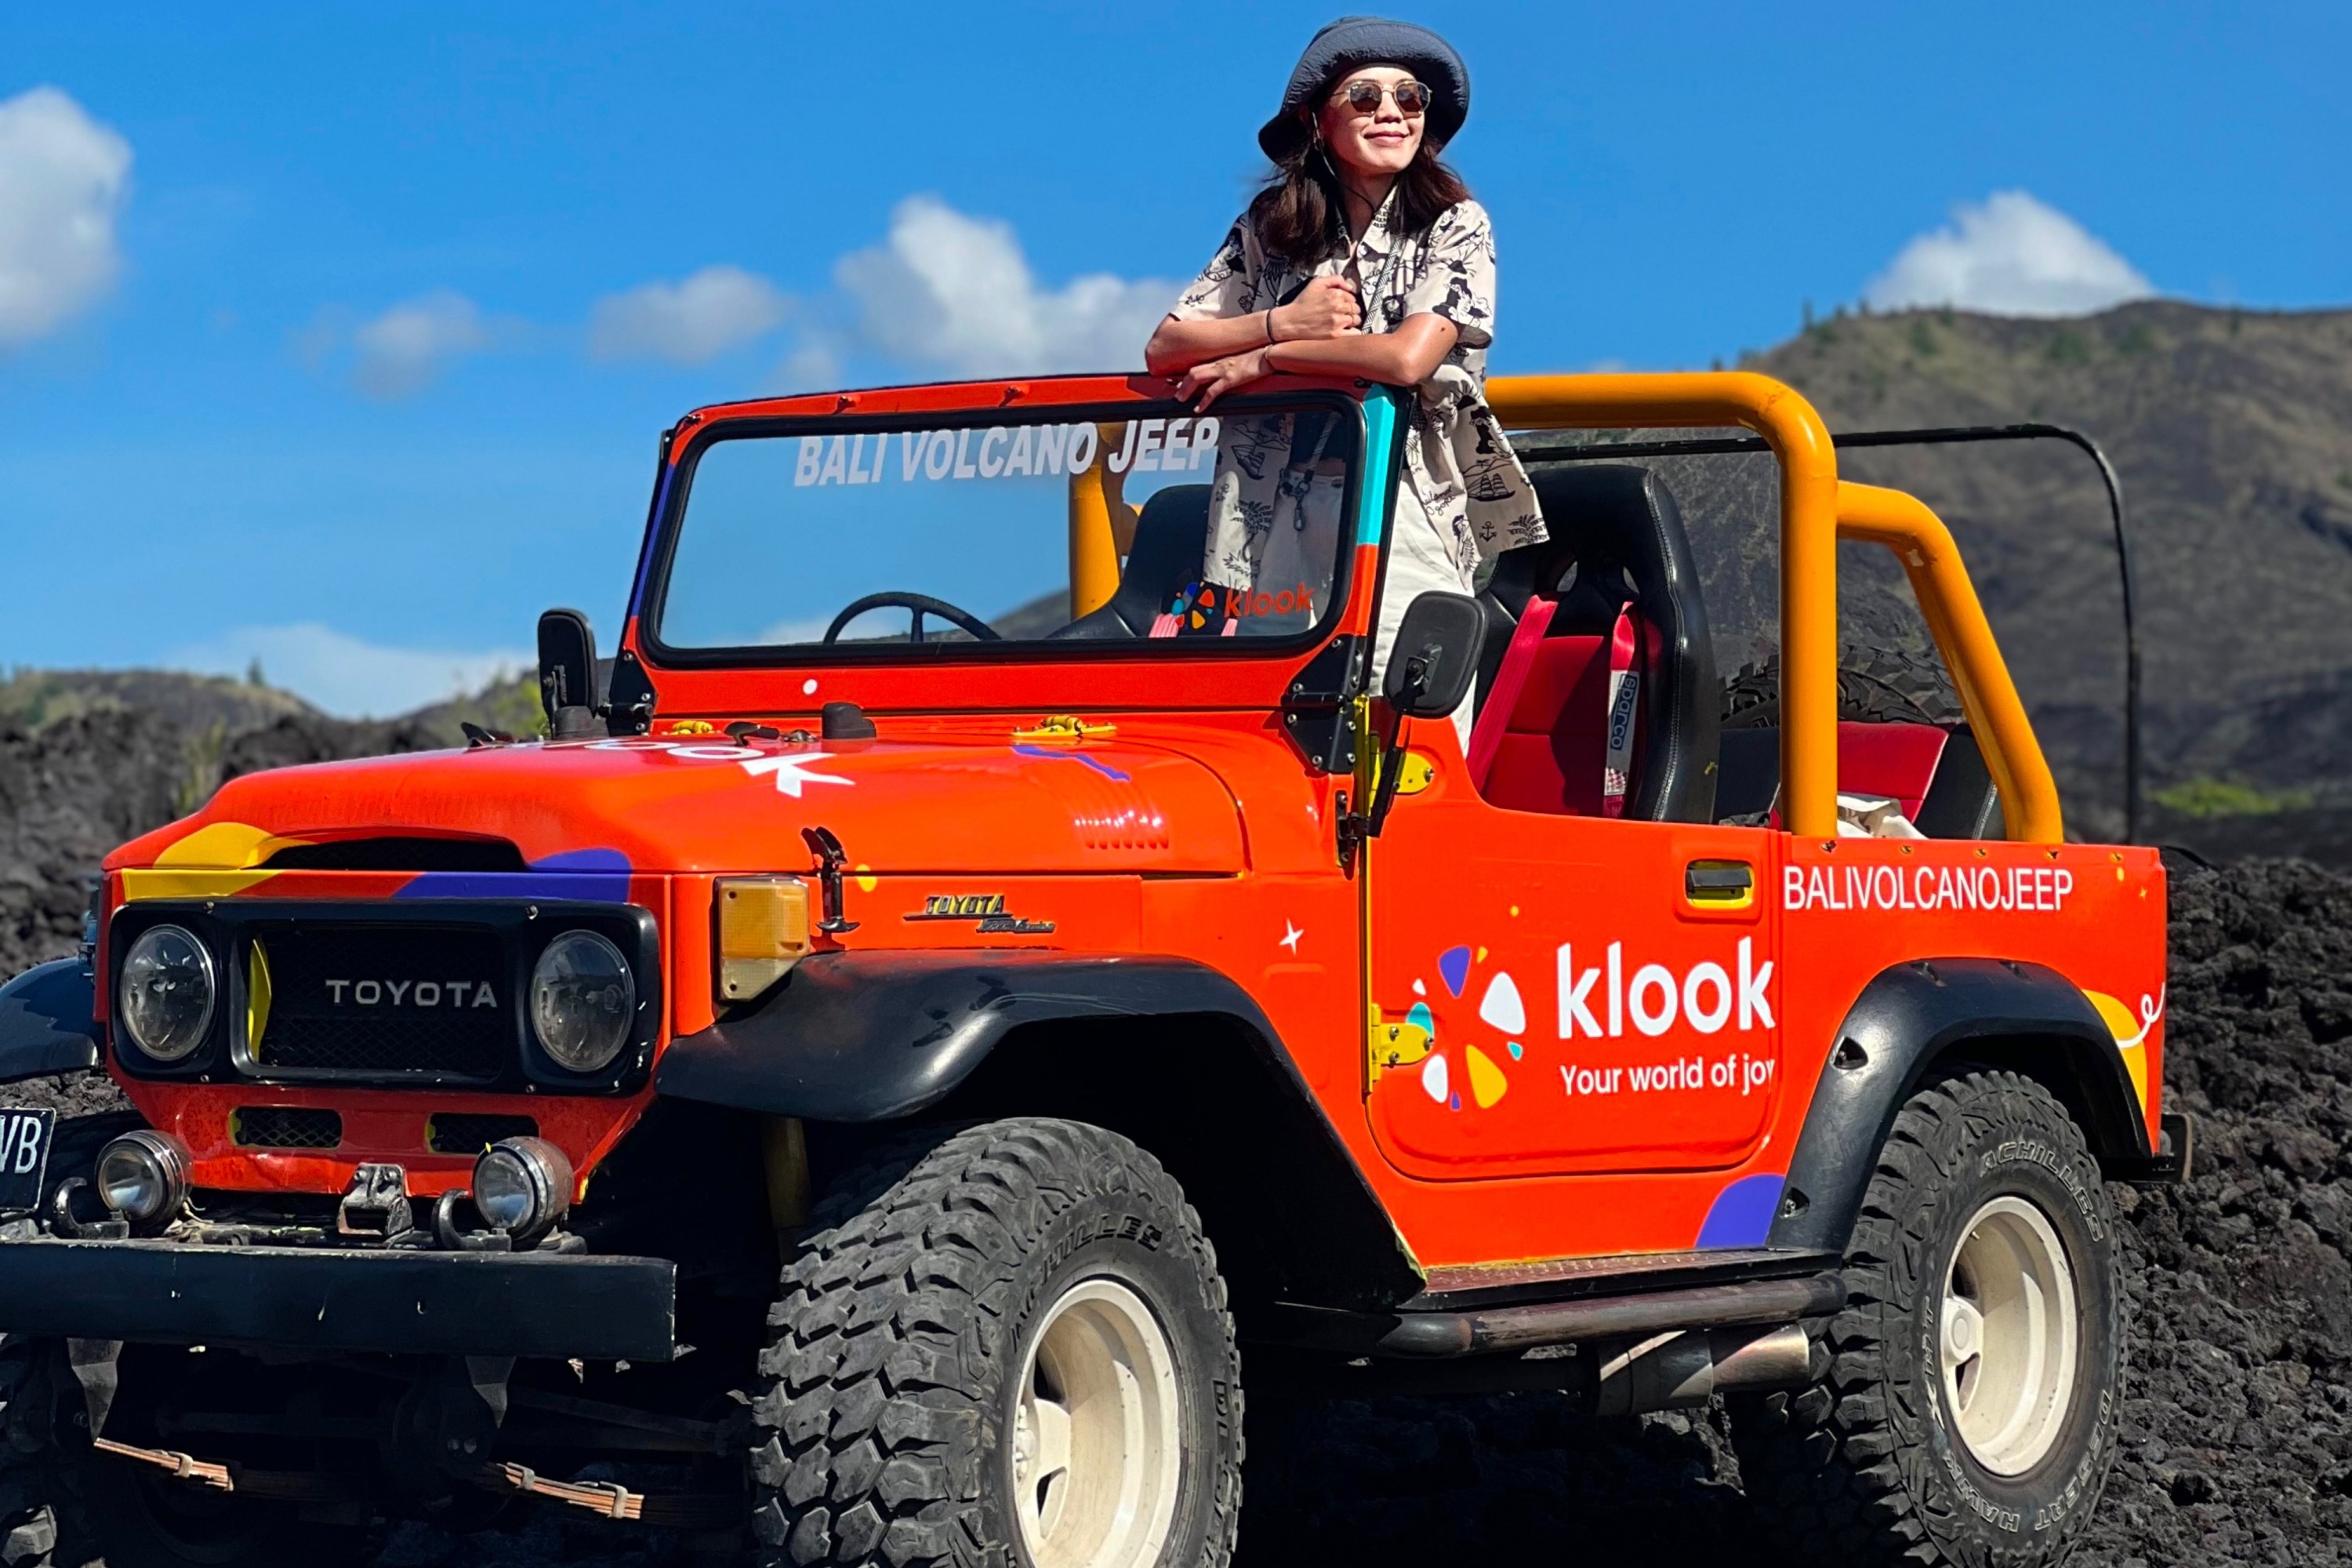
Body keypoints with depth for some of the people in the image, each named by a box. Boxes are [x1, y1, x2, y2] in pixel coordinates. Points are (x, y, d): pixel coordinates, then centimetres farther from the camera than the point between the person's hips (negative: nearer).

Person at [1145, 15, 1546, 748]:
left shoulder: (1455, 228, 3)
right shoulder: (1269, 227, 13)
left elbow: (1408, 358, -13)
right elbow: (1163, 348, 8)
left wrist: (1260, 359, -4)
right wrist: (1283, 322, -7)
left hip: (1398, 518, -3)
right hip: (1266, 524, 3)